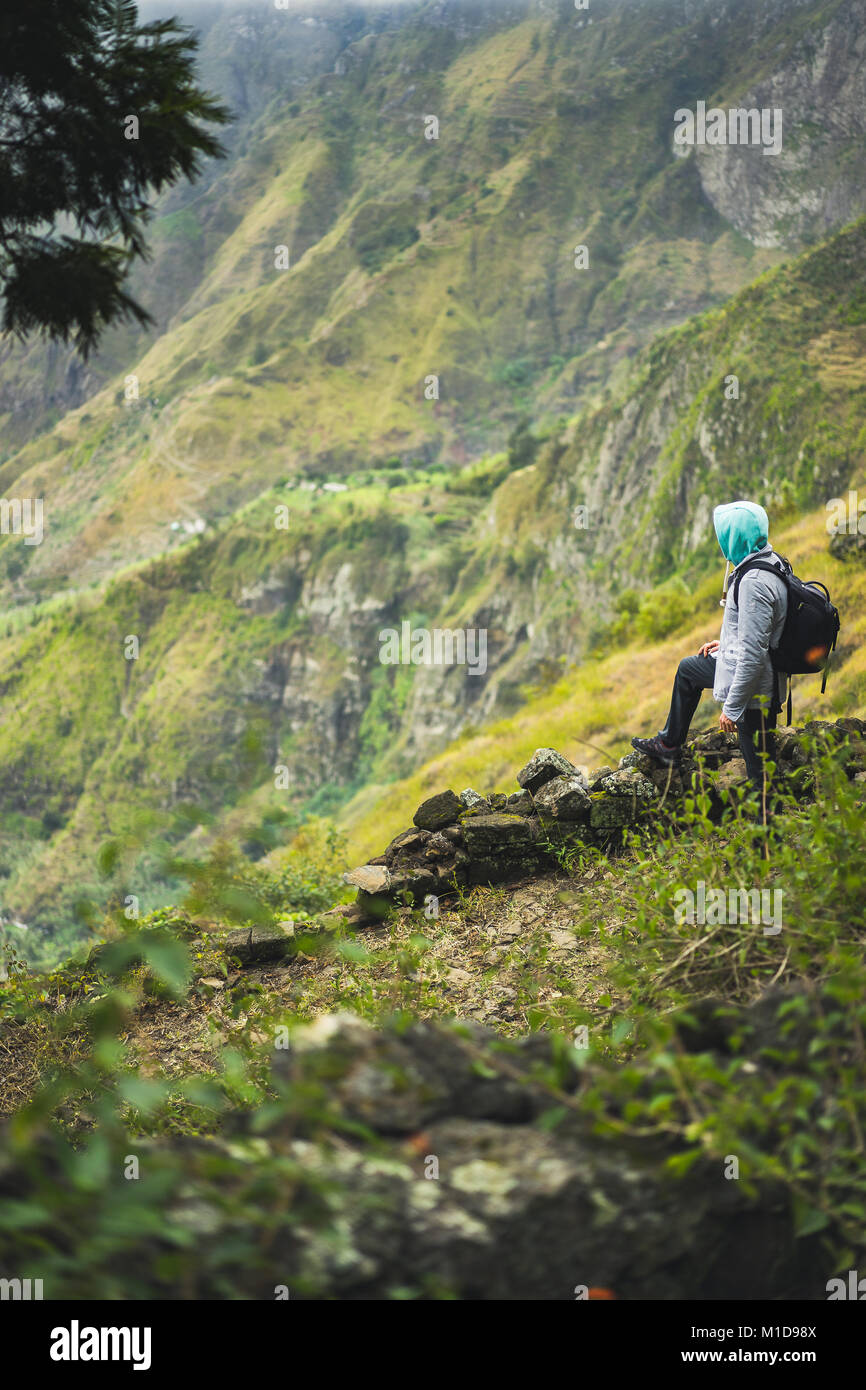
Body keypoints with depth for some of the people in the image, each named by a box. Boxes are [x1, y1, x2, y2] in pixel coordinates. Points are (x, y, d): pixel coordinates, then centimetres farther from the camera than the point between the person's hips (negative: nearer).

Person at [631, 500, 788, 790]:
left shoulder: (754, 583, -30)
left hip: (753, 687, -11)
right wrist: (727, 643, 20)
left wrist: (732, 707, -27)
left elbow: (753, 654, -32)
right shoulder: (771, 562, 2)